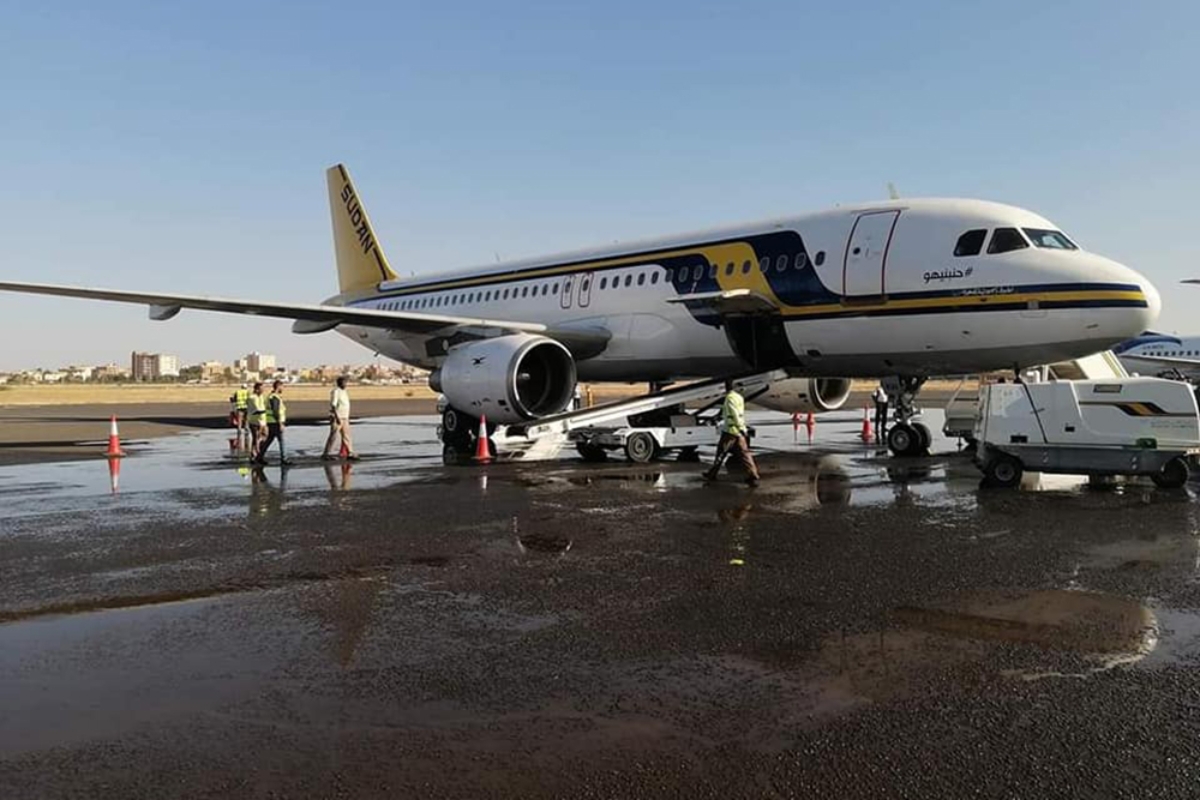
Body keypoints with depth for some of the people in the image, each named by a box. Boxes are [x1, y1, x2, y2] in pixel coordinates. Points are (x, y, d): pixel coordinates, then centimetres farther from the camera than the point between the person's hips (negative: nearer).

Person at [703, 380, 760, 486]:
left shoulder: (730, 397, -13)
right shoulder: (739, 397, 14)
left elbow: (735, 414, -19)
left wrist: (740, 427, -21)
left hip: (730, 430, -8)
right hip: (740, 431, 8)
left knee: (721, 452, 5)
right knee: (745, 453, 4)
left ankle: (712, 474, 17)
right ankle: (753, 476, -2)